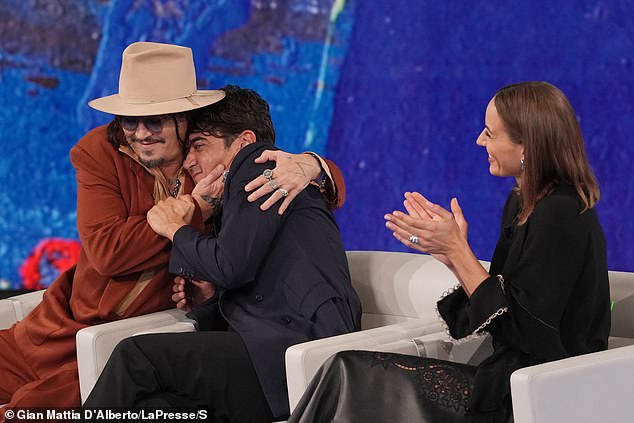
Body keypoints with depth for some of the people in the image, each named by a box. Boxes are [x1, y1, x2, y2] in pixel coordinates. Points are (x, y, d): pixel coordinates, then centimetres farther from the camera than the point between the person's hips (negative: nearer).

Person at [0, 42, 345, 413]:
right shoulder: (99, 152, -7)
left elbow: (332, 189, -5)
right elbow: (106, 251, -17)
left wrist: (307, 167, -31)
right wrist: (195, 211, -21)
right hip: (70, 325, 2)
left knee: (33, 405, -18)